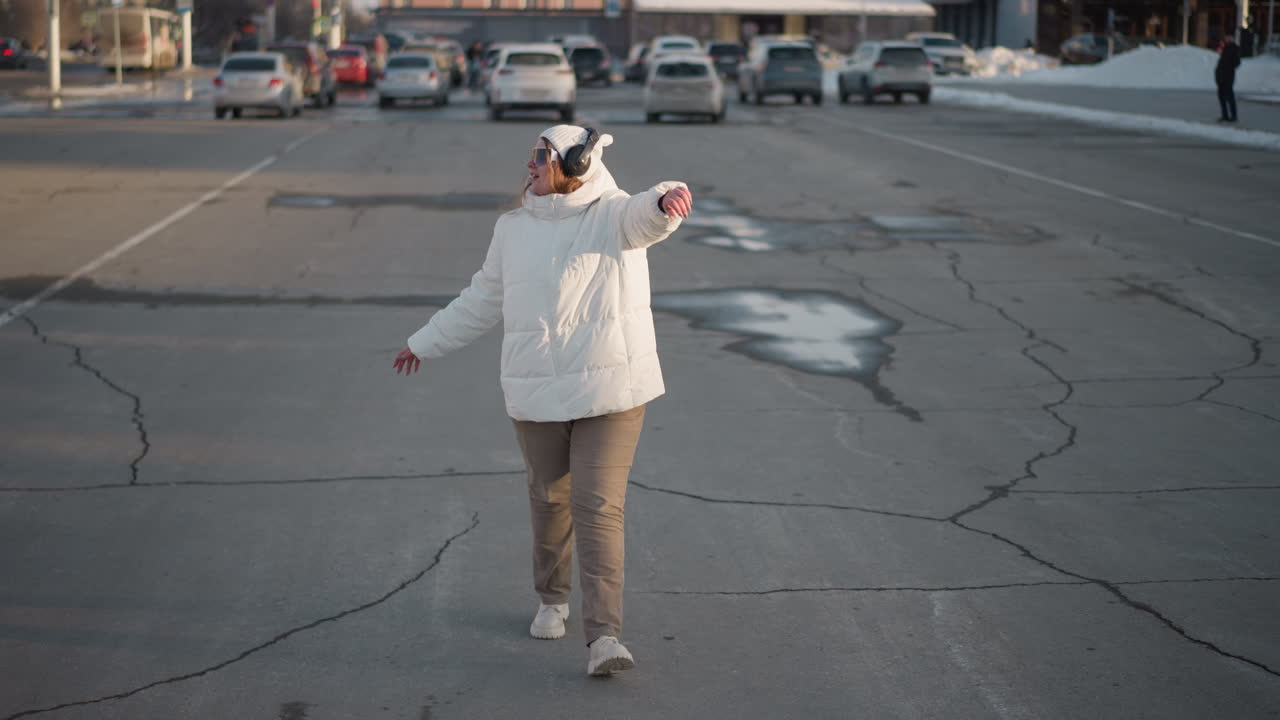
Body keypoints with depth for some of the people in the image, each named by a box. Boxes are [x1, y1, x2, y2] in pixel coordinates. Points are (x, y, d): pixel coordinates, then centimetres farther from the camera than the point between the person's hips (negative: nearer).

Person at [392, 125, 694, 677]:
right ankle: (552, 600, 39)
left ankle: (603, 637, -11)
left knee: (599, 508, -10)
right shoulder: (515, 229, 8)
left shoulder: (614, 216, -6)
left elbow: (650, 215, -30)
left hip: (609, 392, -4)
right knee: (550, 501, 15)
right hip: (536, 397, 4)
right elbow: (482, 301, 20)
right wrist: (426, 342, 28)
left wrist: (670, 199, -55)